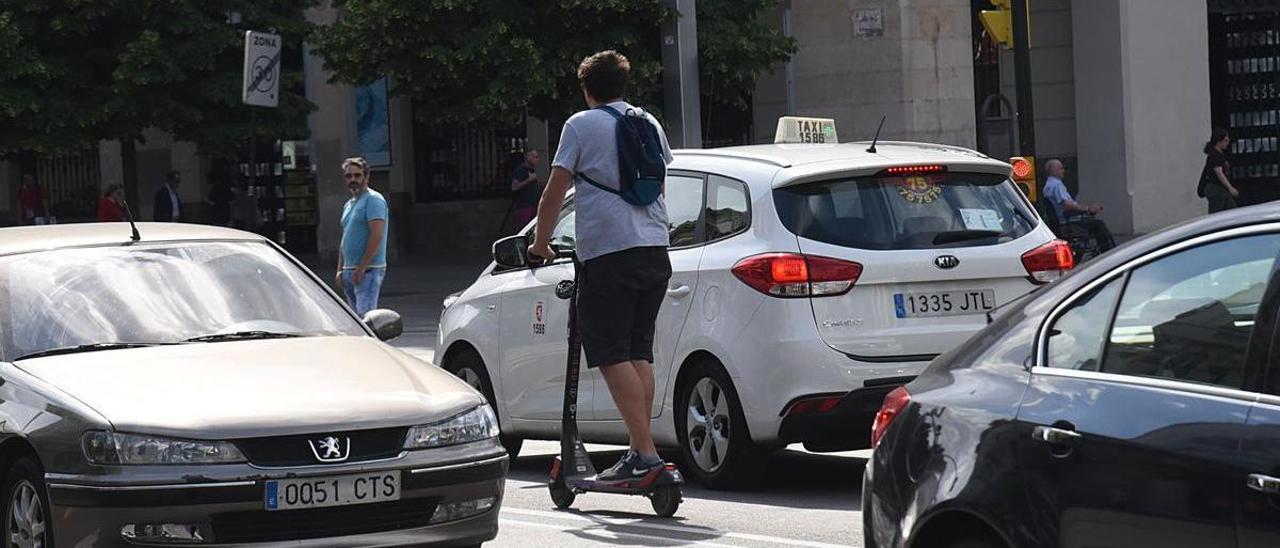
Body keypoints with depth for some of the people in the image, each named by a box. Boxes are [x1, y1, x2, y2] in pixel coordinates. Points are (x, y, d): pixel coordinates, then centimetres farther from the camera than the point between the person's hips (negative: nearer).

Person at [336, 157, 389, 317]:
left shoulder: (373, 200, -9)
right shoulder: (349, 204, 20)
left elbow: (377, 236, -18)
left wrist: (361, 268, -21)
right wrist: (340, 269, 14)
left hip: (368, 270, -9)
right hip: (349, 271, 9)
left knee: (366, 316, -17)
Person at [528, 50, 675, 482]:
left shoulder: (581, 125, -1)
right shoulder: (648, 123, 17)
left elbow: (555, 191, -3)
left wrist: (540, 242, 10)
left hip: (608, 252, -6)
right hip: (655, 251, 6)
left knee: (612, 355, -7)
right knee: (640, 352, 12)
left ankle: (645, 453, -17)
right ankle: (641, 449, 9)